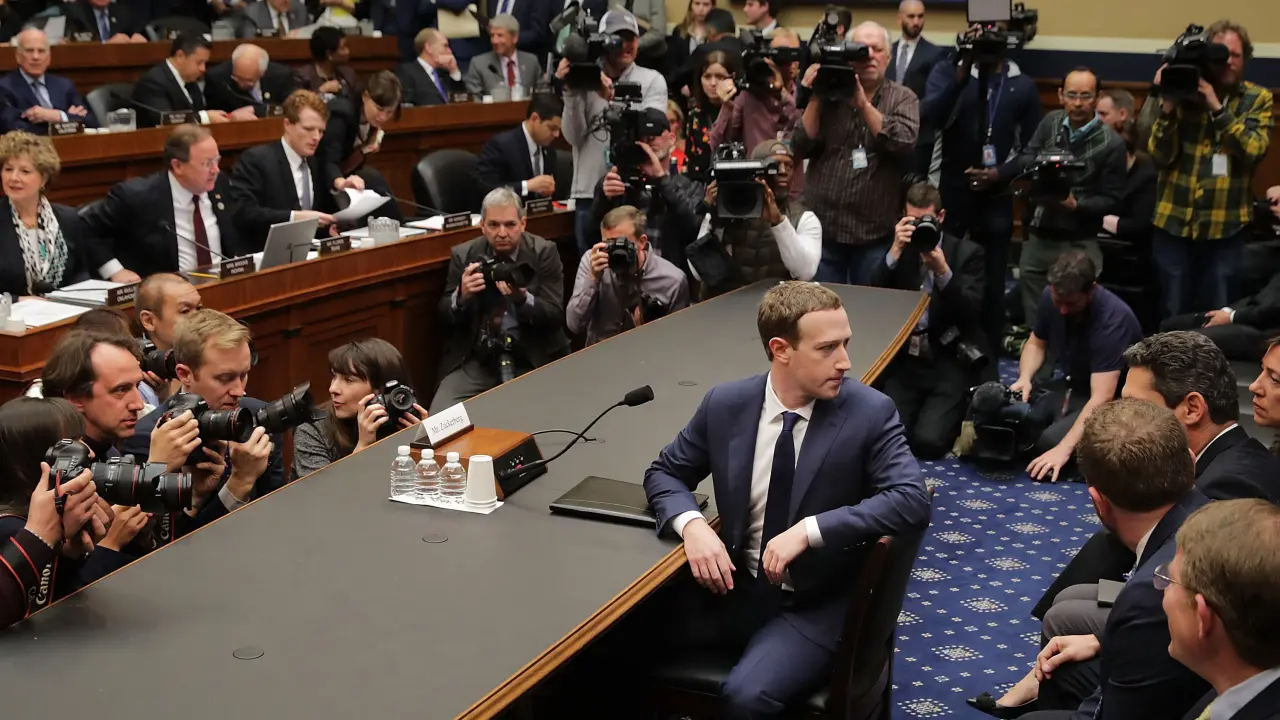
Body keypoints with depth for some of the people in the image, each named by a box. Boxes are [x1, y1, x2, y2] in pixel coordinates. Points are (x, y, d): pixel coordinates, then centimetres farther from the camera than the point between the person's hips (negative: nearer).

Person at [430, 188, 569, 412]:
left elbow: (555, 316, -7)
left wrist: (523, 298, -28)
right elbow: (444, 315, 4)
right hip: (474, 360, 1)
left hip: (533, 360, -1)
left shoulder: (544, 252, -3)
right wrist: (461, 295, -19)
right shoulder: (463, 255, 2)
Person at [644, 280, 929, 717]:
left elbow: (912, 500, -20)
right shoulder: (725, 405, -3)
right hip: (736, 588, 3)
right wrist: (692, 524, -14)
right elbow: (663, 473, 7)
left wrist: (810, 530, -27)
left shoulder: (870, 412, -11)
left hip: (818, 605, -3)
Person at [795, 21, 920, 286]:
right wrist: (814, 98, -10)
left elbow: (904, 143, -15)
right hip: (823, 227, 1)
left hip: (875, 232, -1)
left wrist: (863, 104, -19)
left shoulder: (903, 98, 3)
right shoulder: (830, 92, 5)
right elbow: (802, 148, -2)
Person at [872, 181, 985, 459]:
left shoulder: (967, 252, 0)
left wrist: (943, 270, -26)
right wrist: (895, 251, -17)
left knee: (927, 441, -18)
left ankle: (956, 415, 16)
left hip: (950, 364, -3)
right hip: (904, 360, 3)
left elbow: (971, 311, -12)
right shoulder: (899, 249, 8)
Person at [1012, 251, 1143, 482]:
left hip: (1113, 400, -6)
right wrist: (1024, 378, -14)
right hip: (1067, 384, 6)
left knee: (1051, 441, -31)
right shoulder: (1052, 297, -11)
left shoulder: (1113, 318, -30)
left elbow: (1102, 397, -36)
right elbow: (1036, 343, 9)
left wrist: (1064, 448, -44)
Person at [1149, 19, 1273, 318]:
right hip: (1175, 222, 0)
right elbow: (1161, 157, -5)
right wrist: (1168, 107, -18)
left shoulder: (1258, 98, 2)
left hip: (1225, 226, 0)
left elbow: (1253, 150, -14)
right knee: (1173, 315, 9)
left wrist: (1217, 107, -20)